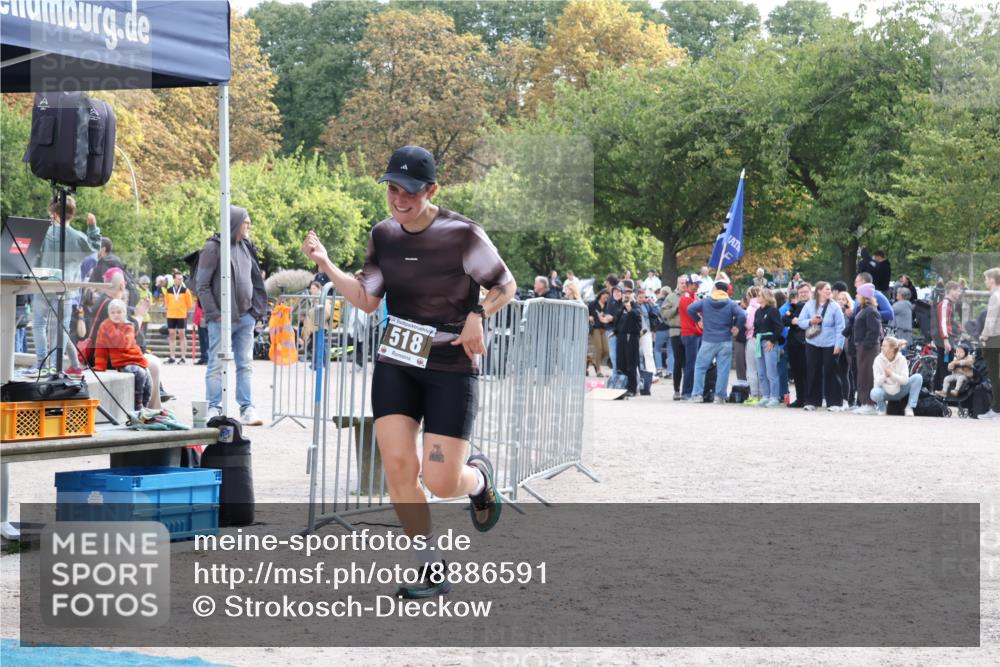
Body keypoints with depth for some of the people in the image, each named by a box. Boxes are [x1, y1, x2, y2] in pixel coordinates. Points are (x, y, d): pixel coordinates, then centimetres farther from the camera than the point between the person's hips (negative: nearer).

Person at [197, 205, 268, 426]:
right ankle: (214, 409, 4)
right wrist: (213, 313, -12)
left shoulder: (246, 247, 13)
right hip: (222, 319, -6)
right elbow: (202, 285, -7)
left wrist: (257, 309, 11)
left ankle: (247, 409, 8)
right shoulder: (213, 248, -6)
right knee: (216, 366, 0)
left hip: (245, 317, 6)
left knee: (245, 365, 6)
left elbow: (255, 281, 19)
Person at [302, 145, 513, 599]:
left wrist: (477, 316, -19)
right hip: (396, 364, 5)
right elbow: (368, 300, 9)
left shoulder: (462, 235, -13)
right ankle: (432, 573, 4)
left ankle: (478, 477, 30)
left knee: (441, 483, -10)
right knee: (397, 463, -10)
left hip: (452, 367, -5)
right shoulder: (383, 235, 4)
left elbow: (505, 285, -1)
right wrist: (326, 264, -3)